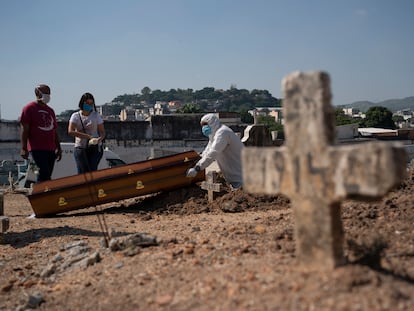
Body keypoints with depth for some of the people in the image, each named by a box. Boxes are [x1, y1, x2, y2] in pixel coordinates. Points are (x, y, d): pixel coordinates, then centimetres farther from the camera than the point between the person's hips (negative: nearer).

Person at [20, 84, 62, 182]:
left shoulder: (50, 111, 20)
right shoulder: (29, 108, 0)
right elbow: (24, 129, -5)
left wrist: (59, 148, 19)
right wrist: (24, 148, -12)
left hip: (51, 149, 7)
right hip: (37, 149, -7)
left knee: (47, 175, 6)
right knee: (44, 172, -16)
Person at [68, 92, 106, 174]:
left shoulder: (96, 115, 9)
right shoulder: (75, 116, 5)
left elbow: (102, 132, 7)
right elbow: (70, 131, -10)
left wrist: (100, 139, -19)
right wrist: (88, 136, -19)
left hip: (95, 148, 0)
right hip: (80, 148, 0)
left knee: (92, 171, -13)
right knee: (82, 172, -8)